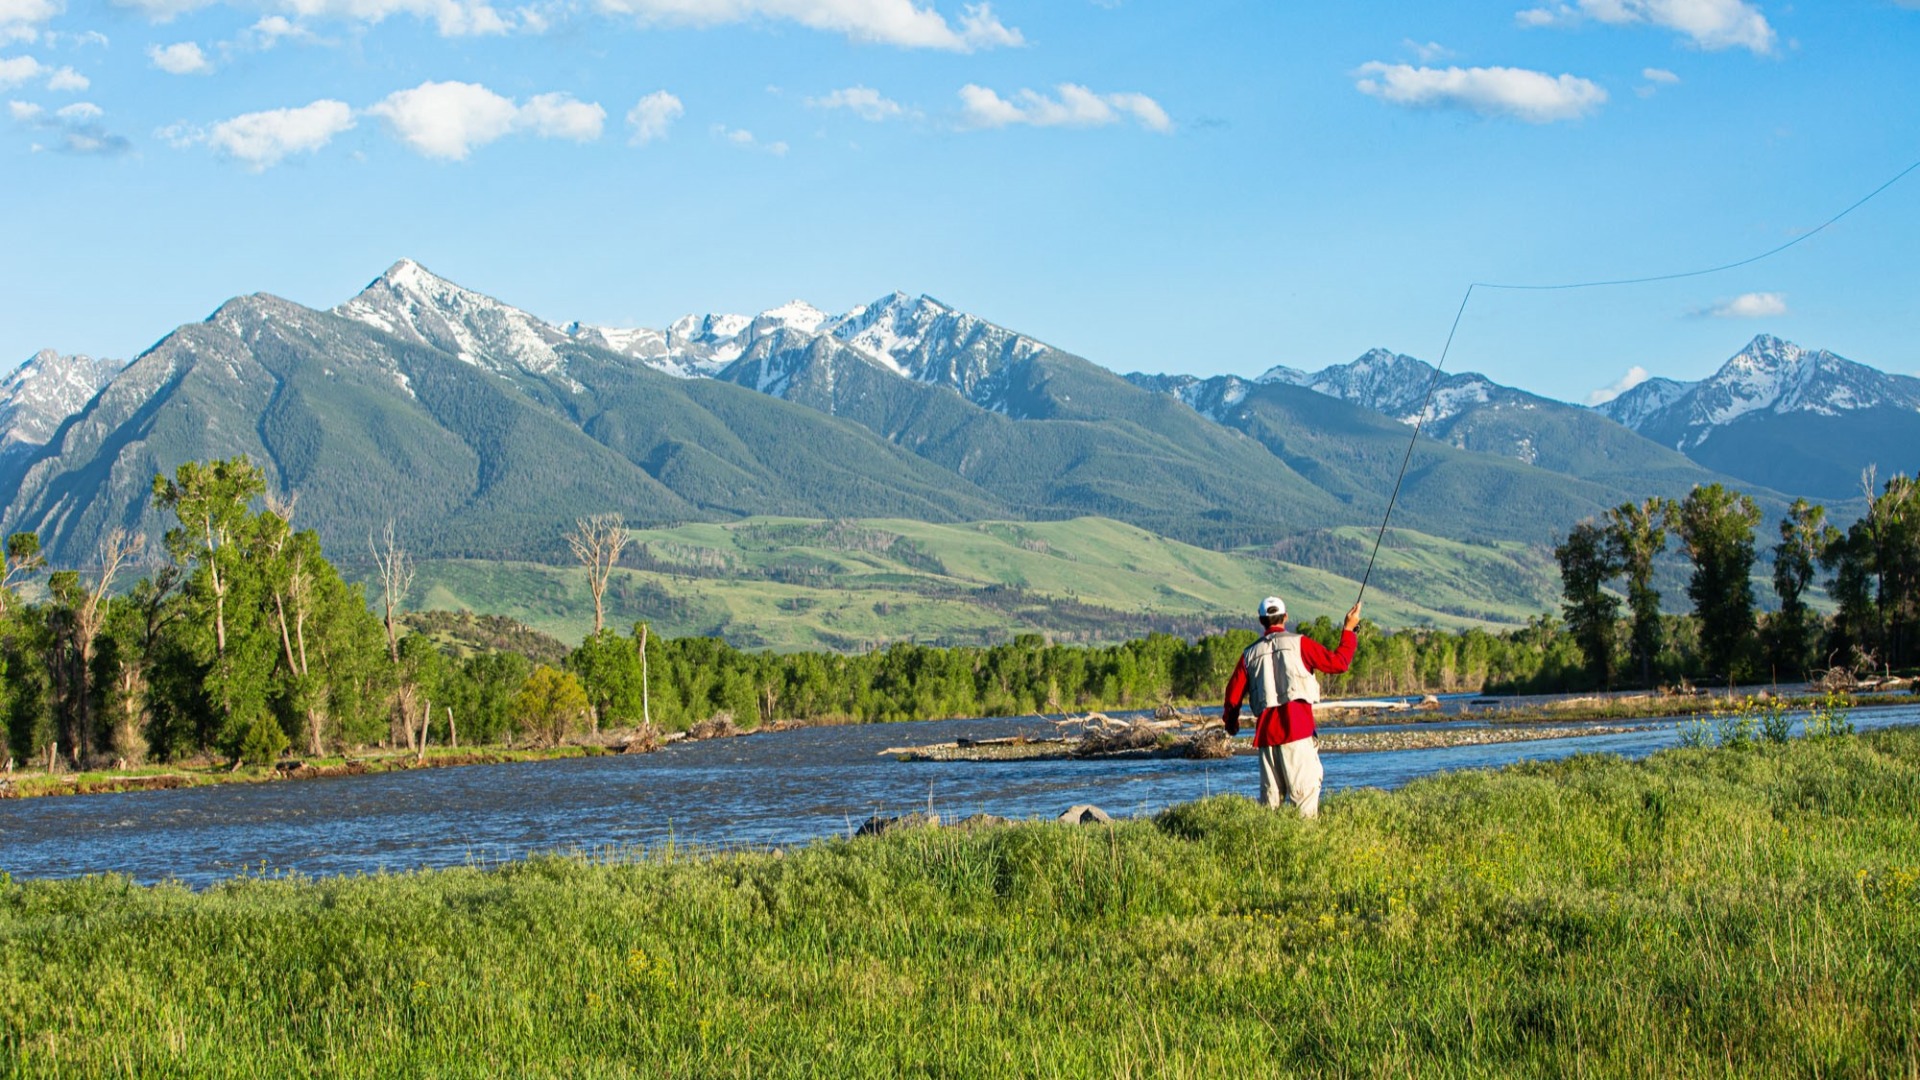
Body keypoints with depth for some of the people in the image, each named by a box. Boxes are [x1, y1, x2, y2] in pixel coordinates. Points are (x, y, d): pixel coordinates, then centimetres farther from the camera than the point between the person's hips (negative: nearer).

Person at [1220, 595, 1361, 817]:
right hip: (1297, 724, -4)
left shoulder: (1250, 653, 14)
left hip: (1266, 729, 4)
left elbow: (1233, 694, 16)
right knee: (1305, 784, -7)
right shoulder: (1299, 643, 3)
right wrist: (1349, 630, 16)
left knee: (1270, 790, 7)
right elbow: (1337, 663, 2)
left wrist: (1230, 722, 35)